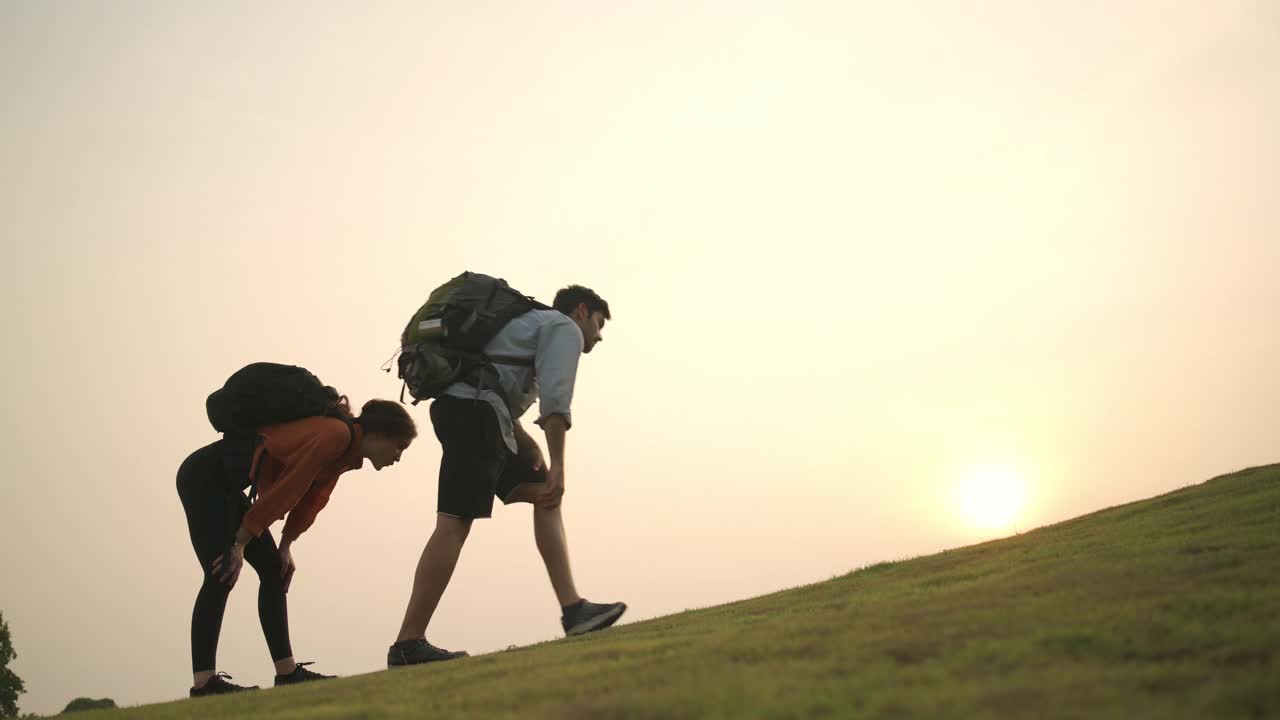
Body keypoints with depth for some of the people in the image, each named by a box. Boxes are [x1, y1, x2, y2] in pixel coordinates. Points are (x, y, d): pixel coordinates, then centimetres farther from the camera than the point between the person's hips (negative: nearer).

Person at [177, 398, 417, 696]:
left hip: (226, 484, 10)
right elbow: (287, 488, -24)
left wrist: (285, 546, 3)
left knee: (273, 570, 6)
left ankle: (287, 672, 7)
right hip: (202, 477, -10)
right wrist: (240, 544, -20)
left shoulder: (346, 452, 6)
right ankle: (203, 682, -17)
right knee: (222, 576, -16)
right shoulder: (337, 434, -24)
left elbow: (311, 499, 10)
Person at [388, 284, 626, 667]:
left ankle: (573, 609, 3)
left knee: (543, 495, 11)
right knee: (454, 524, -14)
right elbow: (554, 398, -10)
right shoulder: (566, 328, 7)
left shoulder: (532, 323, 35)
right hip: (475, 409, -10)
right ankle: (408, 645, -17)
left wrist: (527, 444, 13)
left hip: (456, 408, 10)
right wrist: (557, 466, -11)